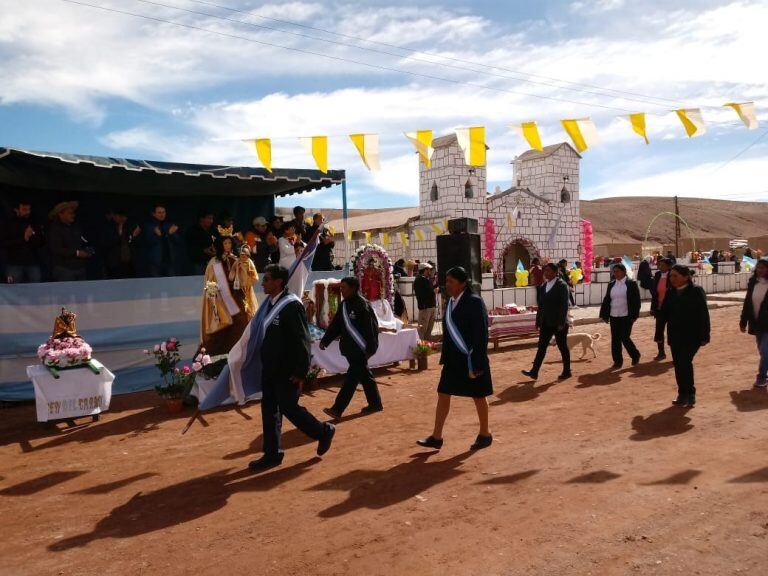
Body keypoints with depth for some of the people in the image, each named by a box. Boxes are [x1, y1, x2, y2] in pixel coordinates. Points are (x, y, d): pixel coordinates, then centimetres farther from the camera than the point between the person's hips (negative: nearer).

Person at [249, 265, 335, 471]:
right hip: (270, 368, 8)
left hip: (287, 371, -8)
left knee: (288, 407, -1)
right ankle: (272, 454, 22)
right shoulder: (269, 303, 8)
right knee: (269, 409, 11)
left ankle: (324, 431, 21)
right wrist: (265, 364, 17)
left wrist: (300, 372, -20)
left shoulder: (292, 305, -18)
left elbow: (302, 340, -19)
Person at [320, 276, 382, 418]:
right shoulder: (344, 305, 10)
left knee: (352, 378, -6)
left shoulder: (362, 305, -15)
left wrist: (370, 347, -21)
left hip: (360, 348, -9)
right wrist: (325, 340, 7)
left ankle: (337, 409, -5)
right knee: (364, 376, 17)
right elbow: (336, 324, 13)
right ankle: (375, 404, 30)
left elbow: (372, 327, -18)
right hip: (350, 348, 9)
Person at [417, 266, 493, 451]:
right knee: (443, 394, 6)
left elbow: (481, 335, -17)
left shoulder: (474, 302, -16)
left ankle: (485, 434, 27)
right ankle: (436, 437, 14)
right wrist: (445, 358, 13)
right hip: (453, 359, 7)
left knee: (478, 396, 9)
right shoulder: (451, 302, 6)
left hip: (471, 359, -7)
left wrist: (476, 364, -19)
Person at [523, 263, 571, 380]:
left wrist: (561, 323, -19)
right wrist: (539, 321, 11)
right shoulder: (543, 286, 10)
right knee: (541, 347, 4)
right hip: (546, 323, 6)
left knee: (563, 347, 6)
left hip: (559, 323, -6)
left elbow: (564, 305, -15)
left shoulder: (562, 285, -10)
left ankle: (566, 371, 19)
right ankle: (534, 372, 4)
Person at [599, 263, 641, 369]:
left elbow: (636, 300, -6)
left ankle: (635, 355, 21)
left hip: (626, 316, -5)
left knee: (625, 337, -3)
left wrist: (634, 316, -11)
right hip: (613, 316, 5)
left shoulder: (631, 284, -4)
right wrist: (604, 315, 6)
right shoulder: (611, 284, 9)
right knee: (615, 339, 6)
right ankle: (617, 360, 16)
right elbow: (606, 300, 10)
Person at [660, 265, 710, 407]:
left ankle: (689, 394, 1)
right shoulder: (670, 293, 7)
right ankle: (683, 394, 20)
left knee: (685, 362, -13)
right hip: (675, 336, 6)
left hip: (692, 336, -5)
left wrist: (704, 336, -12)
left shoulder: (696, 291, -9)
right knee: (678, 365, 8)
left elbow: (703, 314, -10)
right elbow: (665, 312, 12)